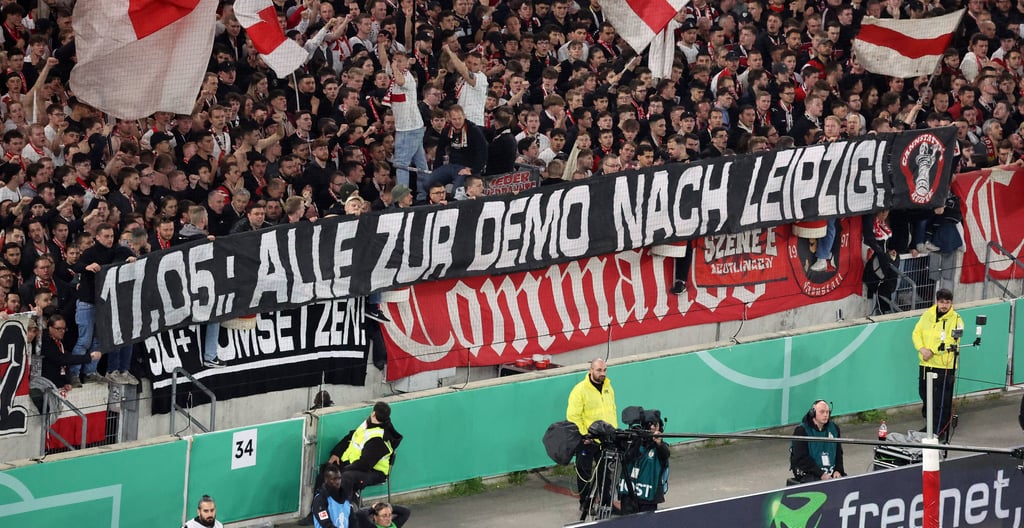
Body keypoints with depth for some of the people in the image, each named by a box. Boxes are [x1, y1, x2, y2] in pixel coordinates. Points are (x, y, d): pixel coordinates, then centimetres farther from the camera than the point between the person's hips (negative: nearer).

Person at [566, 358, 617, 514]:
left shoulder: (608, 388, 9)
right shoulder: (580, 390, -12)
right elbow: (573, 416, -13)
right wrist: (582, 435, -17)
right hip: (587, 441, -6)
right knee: (585, 473, 5)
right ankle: (585, 504, 15)